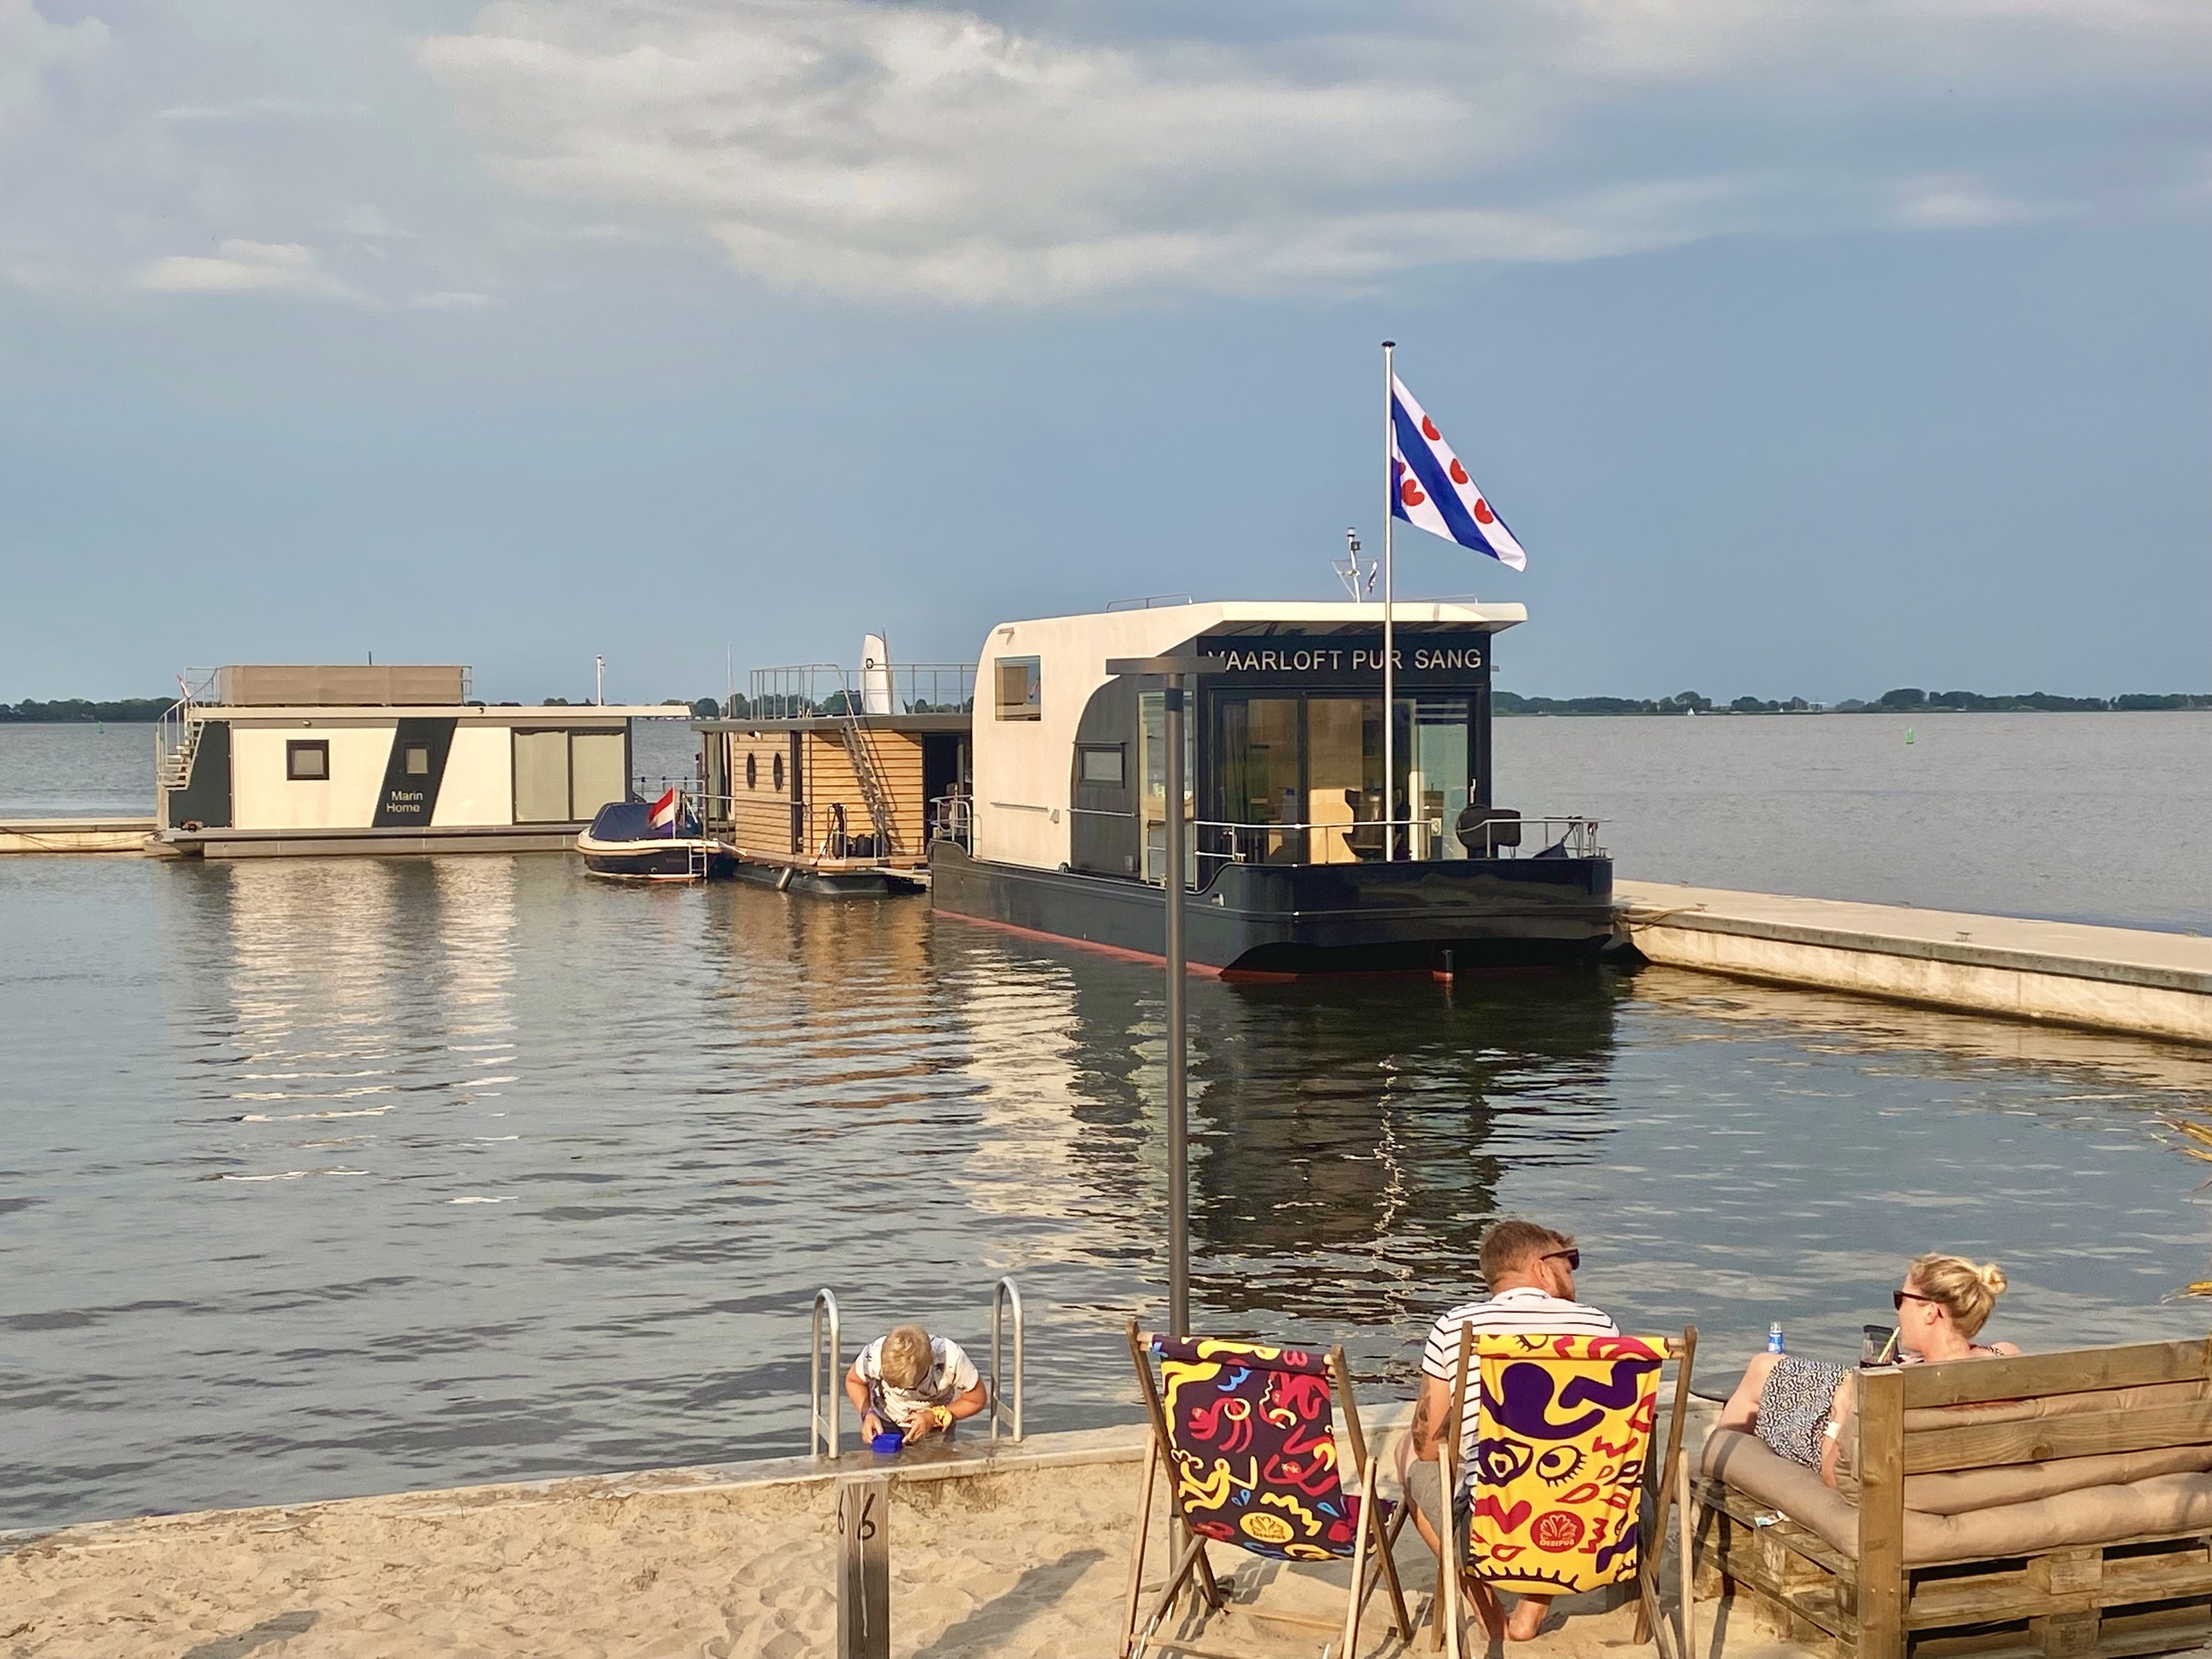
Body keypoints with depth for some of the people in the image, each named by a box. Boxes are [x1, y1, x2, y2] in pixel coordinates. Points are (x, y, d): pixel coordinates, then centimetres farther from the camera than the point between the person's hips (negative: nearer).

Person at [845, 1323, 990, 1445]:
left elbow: (977, 1400, -17)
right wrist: (867, 1413, -25)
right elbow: (853, 1381, -8)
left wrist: (936, 1417, -28)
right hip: (887, 1426, 0)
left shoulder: (951, 1359, -36)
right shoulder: (874, 1356, -33)